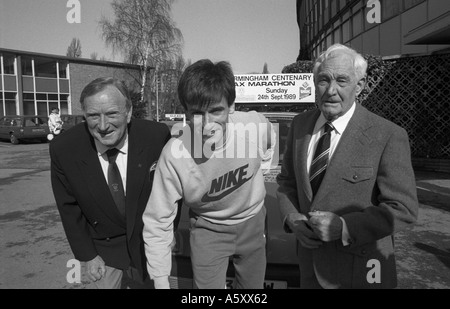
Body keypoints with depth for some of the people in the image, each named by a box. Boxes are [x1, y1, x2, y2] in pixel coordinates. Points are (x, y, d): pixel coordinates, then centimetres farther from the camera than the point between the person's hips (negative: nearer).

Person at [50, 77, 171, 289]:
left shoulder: (156, 136, -24)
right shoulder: (63, 150, -20)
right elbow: (69, 208, -7)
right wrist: (87, 255, -3)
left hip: (150, 241, 1)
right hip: (103, 247, 0)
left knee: (153, 283, 22)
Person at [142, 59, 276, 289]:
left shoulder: (255, 125, -25)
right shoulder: (173, 155, -30)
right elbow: (157, 223, -20)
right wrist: (161, 282, -19)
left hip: (252, 222, 3)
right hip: (208, 230, -2)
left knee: (254, 285, 22)